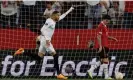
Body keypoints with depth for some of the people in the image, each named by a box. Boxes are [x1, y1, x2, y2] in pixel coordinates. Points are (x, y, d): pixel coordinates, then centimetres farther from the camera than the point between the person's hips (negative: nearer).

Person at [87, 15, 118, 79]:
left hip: (105, 46, 10)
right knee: (105, 60, -7)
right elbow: (99, 37, -18)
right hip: (102, 46, -10)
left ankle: (91, 70, 14)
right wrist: (100, 46, -22)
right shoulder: (100, 26, -13)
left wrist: (112, 38, 12)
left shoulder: (105, 26, 18)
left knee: (102, 61, 11)